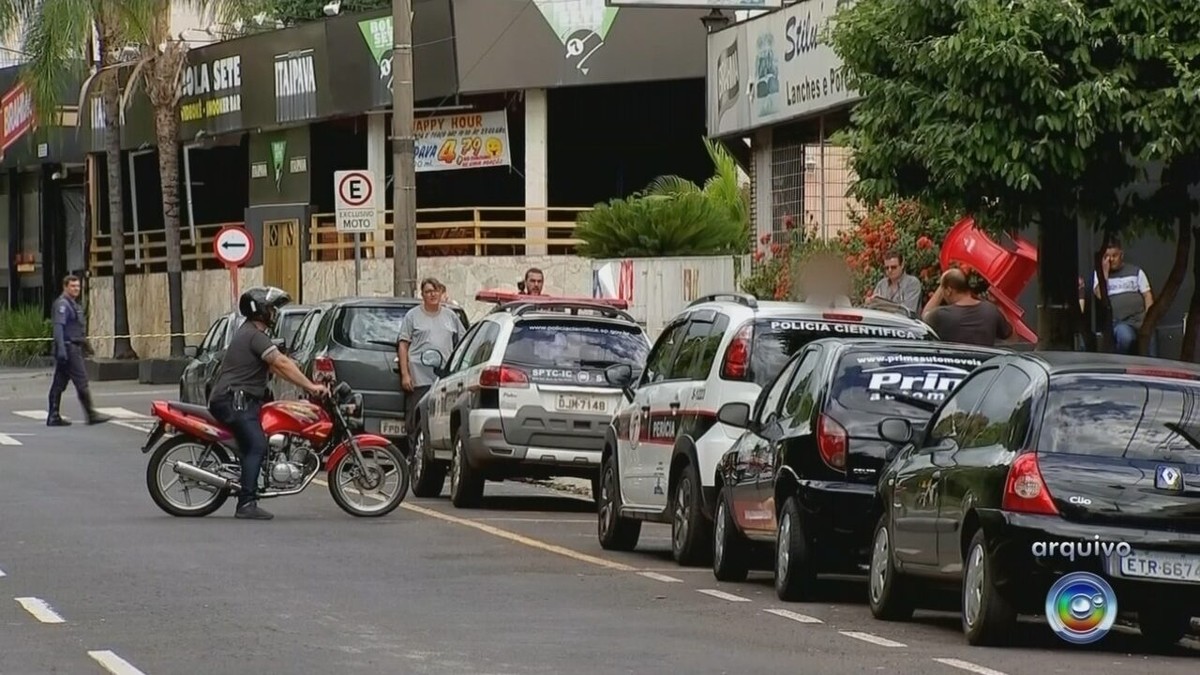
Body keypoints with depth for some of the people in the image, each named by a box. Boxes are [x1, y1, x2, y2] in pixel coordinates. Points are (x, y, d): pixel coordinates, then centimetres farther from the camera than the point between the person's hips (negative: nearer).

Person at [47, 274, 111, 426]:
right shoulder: (62, 304, -12)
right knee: (81, 381, -8)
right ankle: (91, 414, -6)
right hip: (68, 347, -10)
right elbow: (58, 327, -20)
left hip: (74, 347, 10)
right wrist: (61, 349, -27)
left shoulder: (73, 304, 20)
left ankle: (54, 417, 9)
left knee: (59, 383, 8)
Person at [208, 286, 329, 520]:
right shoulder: (255, 336, -11)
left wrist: (306, 384, 13)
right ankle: (247, 503, -27)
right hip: (234, 401, -11)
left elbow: (275, 367, 21)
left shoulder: (248, 332, 23)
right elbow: (281, 364, -20)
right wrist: (310, 386, -20)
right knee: (256, 446, -20)